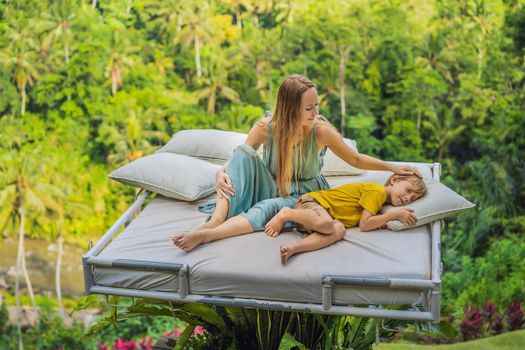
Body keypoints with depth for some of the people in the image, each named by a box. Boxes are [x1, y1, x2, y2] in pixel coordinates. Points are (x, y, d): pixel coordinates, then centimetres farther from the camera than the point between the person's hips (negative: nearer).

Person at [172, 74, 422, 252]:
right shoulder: (265, 129, -16)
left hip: (303, 195, -1)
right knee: (243, 152, -26)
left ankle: (205, 236, -49)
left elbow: (355, 159, -3)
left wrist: (392, 167, -5)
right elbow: (238, 161, -7)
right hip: (271, 189, 2)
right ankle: (217, 219, -38)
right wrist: (222, 174, -29)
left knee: (269, 207, -37)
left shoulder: (321, 131, -19)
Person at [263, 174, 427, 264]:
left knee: (339, 230, -26)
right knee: (326, 224, -41)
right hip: (312, 201, -8)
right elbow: (364, 224, -14)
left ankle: (293, 248, -42)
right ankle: (287, 214, -14)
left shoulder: (379, 203, 21)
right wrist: (395, 214, -12)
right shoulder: (378, 190, -9)